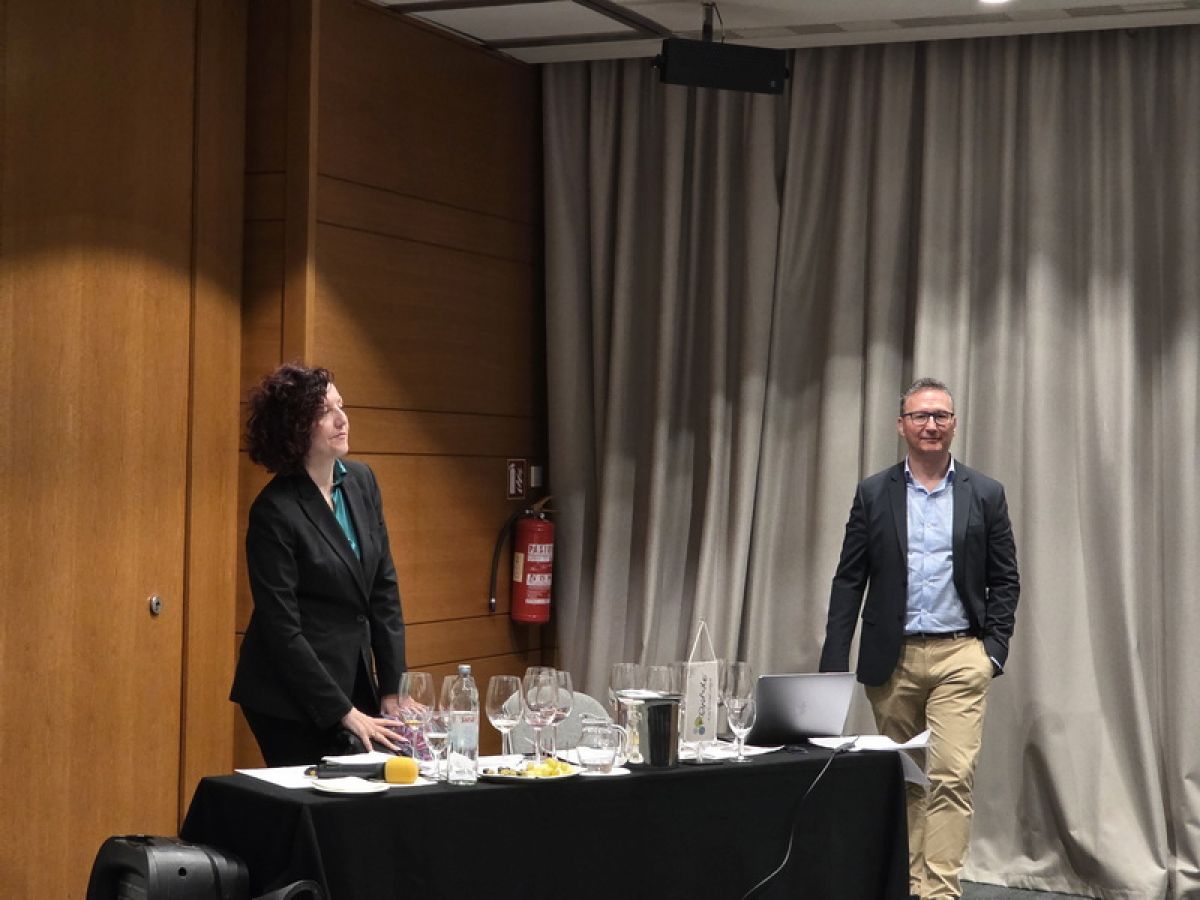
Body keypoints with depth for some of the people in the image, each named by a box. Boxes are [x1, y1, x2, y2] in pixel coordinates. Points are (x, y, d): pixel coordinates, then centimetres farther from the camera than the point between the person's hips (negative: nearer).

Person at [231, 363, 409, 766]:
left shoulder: (361, 481, 4)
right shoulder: (274, 511, -16)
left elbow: (384, 588, 7)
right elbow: (282, 628, -16)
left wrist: (392, 689, 3)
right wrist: (344, 713, -14)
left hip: (356, 683, 6)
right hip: (291, 701, -6)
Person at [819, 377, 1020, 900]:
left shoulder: (985, 495, 4)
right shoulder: (874, 494, 4)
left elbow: (1005, 580, 6)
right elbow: (849, 581, 3)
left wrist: (994, 650, -4)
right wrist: (833, 664, -2)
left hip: (960, 658, -1)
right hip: (892, 659, 1)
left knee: (952, 776, -11)